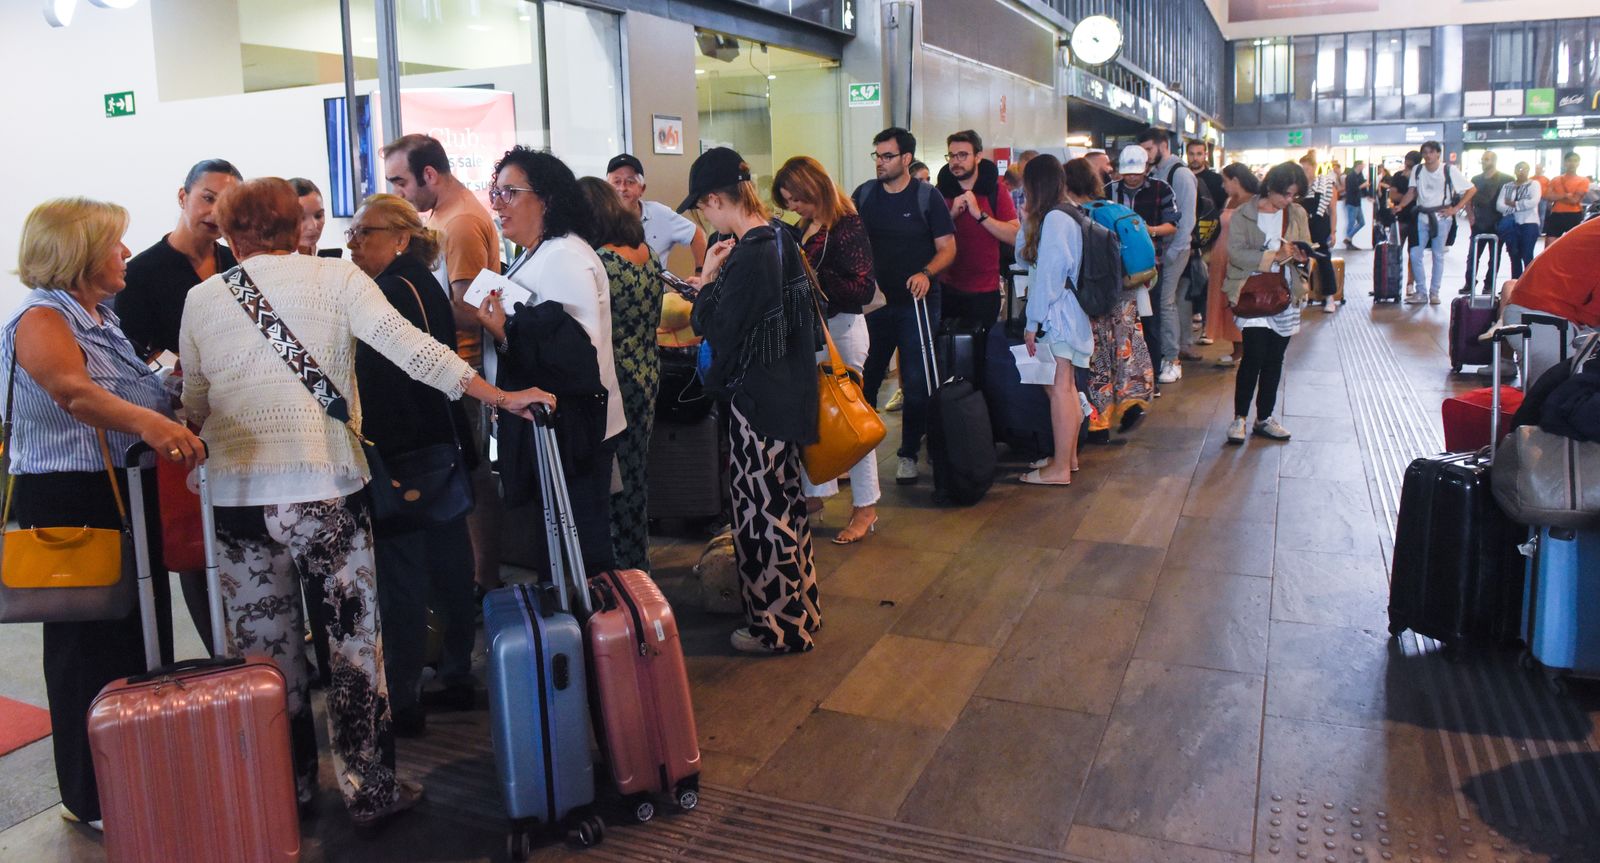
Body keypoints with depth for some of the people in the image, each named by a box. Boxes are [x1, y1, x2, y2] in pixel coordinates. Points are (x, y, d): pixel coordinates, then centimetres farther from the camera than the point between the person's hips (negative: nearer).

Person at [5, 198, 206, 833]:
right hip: (71, 503, -9)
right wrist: (145, 421, -50)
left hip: (127, 496, 9)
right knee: (90, 647, 0)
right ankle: (92, 799, 14)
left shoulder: (102, 315, 13)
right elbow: (73, 390, -35)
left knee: (144, 634, 16)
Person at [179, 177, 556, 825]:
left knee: (267, 654, 14)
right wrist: (499, 396, -11)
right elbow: (409, 347, -11)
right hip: (328, 491, -2)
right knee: (355, 644, 9)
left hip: (239, 499, 2)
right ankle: (369, 788, 17)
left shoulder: (202, 299, 7)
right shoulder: (335, 278, 0)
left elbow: (195, 408, 14)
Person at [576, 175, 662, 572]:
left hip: (614, 385, -9)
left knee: (614, 482, 3)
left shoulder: (599, 263, -20)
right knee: (636, 476, 19)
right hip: (647, 377, 9)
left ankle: (623, 571, 13)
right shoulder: (648, 254, 5)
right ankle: (639, 565, 32)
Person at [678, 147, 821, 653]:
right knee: (783, 502, 21)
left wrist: (709, 276, -5)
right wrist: (718, 279, 6)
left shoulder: (749, 257, -22)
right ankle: (797, 607, 37)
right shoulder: (782, 242, 7)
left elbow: (715, 328, -17)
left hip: (760, 401, -10)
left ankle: (777, 626, 15)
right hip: (789, 390, 10)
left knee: (761, 511, 2)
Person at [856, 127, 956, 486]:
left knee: (916, 384, 3)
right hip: (873, 303, 3)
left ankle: (909, 454, 15)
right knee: (863, 382, 7)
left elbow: (948, 248, -5)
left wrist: (926, 274, -24)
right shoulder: (864, 194, 6)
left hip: (917, 304, -3)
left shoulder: (927, 197, -4)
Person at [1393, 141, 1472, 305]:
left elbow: (1472, 190, -3)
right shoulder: (1417, 170, 3)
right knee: (1415, 254, -3)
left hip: (1441, 217, -3)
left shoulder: (1449, 170, -7)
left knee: (1438, 256, 4)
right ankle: (1421, 292, 6)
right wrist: (1399, 206, -8)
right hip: (1422, 216, 3)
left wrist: (1455, 209, -9)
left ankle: (1434, 292, 11)